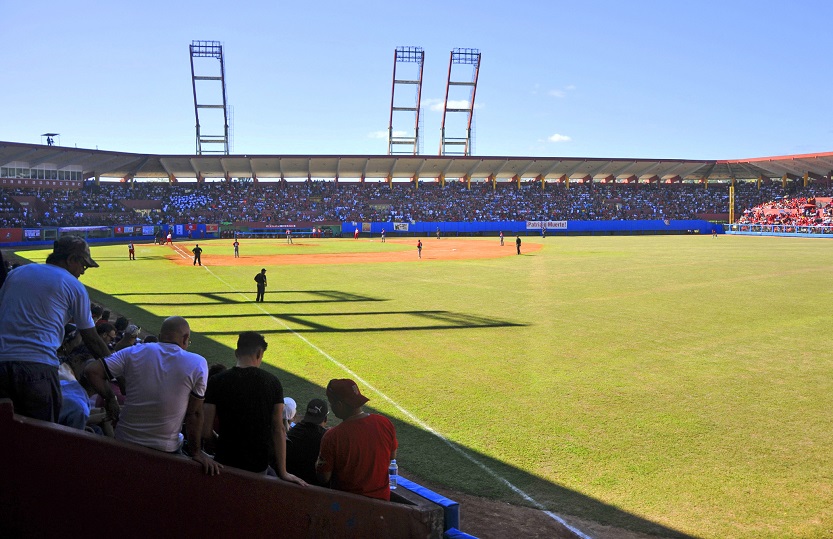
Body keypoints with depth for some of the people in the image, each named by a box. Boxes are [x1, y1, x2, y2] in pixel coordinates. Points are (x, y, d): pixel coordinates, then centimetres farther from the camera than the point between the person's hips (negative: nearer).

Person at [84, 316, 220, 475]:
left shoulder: (134, 353, -5)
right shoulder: (197, 364, -11)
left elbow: (91, 370, -7)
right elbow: (194, 414, -8)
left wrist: (109, 397, 6)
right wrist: (196, 453, -2)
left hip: (125, 441, 3)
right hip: (166, 449, -2)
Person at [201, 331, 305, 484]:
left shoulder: (217, 381, -9)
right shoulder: (272, 382, -6)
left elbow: (205, 431, -10)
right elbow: (278, 430, -6)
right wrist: (283, 473, 0)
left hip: (225, 462, 0)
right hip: (259, 466, 0)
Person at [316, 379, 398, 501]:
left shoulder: (332, 437, -26)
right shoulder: (385, 423, -13)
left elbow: (324, 478, -16)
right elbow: (392, 456, 3)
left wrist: (318, 462, 2)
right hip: (382, 497, 4)